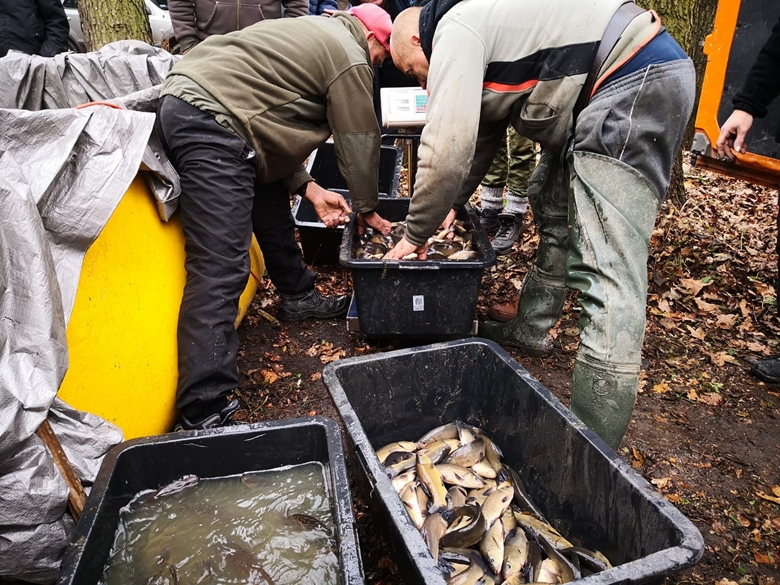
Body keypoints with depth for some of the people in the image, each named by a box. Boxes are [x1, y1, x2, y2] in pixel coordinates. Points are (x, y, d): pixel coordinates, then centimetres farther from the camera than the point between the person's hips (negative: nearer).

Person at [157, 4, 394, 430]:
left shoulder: (313, 34, 28)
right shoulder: (349, 58, 1)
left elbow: (279, 120, 25)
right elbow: (360, 143, 3)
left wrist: (309, 189, 17)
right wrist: (367, 210, 18)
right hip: (210, 120, -11)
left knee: (271, 203, 24)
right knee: (220, 269, -16)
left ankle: (298, 296, 43)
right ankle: (203, 413, -15)